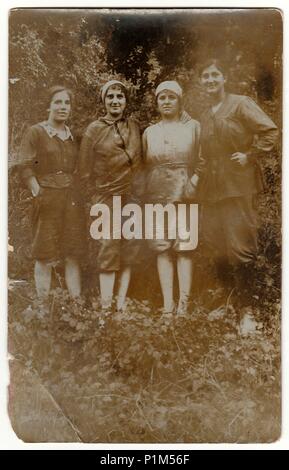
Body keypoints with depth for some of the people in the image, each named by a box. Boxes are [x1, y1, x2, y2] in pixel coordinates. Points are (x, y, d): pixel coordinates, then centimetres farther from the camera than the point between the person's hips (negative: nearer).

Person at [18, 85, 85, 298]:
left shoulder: (73, 135, 15)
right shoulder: (35, 132, 0)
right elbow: (26, 167, -7)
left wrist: (78, 194, 9)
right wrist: (38, 193, -13)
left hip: (73, 201, 5)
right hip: (48, 200, -5)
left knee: (73, 256, 7)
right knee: (45, 258, 1)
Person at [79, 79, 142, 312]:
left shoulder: (135, 127, 8)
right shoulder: (94, 129, 0)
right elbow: (85, 170, 3)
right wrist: (95, 191, 1)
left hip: (132, 198, 3)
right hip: (106, 199, -3)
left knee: (128, 253, 5)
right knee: (107, 255, -4)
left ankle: (121, 304, 14)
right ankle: (106, 306, 1)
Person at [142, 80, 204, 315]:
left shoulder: (194, 127, 8)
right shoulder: (149, 132, 15)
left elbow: (203, 162, 6)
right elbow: (145, 167, 16)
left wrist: (194, 182, -9)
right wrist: (145, 195, 4)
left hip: (186, 197, -2)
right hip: (157, 198, 2)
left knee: (184, 250, -4)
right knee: (163, 250, 0)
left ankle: (183, 305, 2)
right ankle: (168, 305, 5)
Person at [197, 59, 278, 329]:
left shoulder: (241, 104, -2)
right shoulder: (205, 115, 18)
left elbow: (270, 131, -9)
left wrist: (250, 156, -12)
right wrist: (201, 175, 13)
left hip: (239, 184, -7)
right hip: (212, 187, 7)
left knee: (240, 246, -7)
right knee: (213, 242, 9)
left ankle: (247, 306, 6)